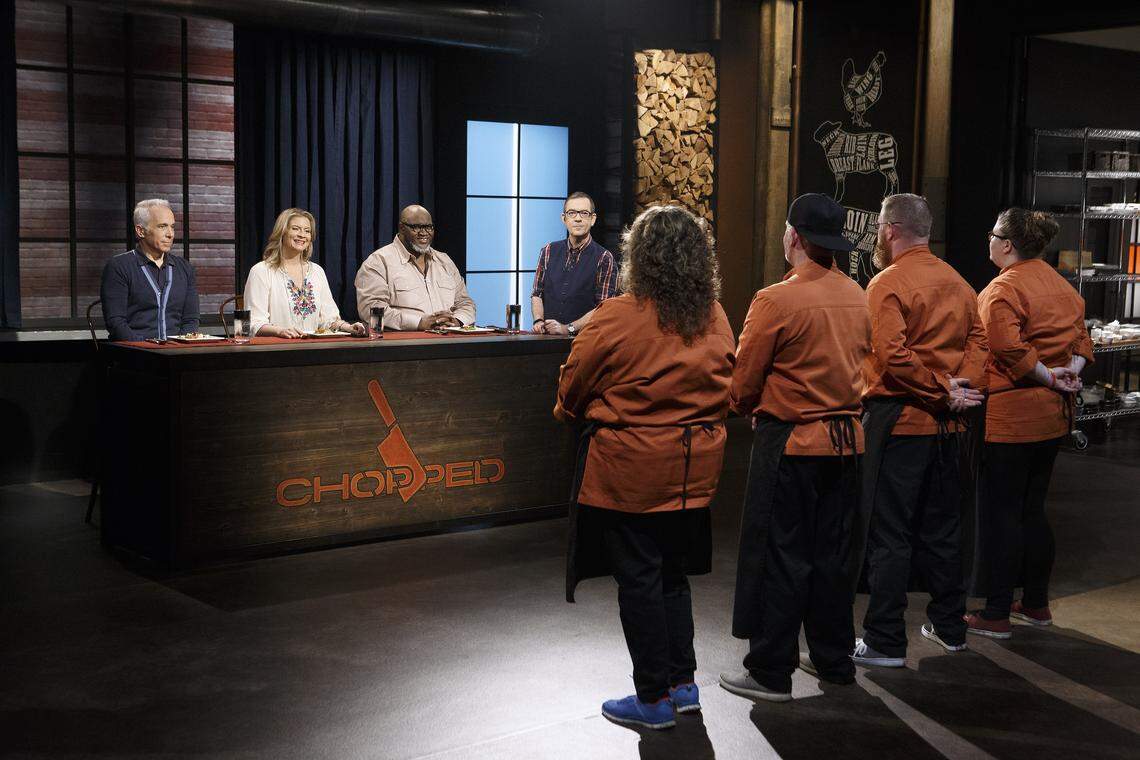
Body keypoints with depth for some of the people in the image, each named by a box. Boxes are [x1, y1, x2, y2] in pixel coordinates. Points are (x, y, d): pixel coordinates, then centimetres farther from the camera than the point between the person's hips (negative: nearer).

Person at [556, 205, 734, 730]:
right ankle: (683, 684, 26)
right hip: (692, 472, 6)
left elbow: (572, 392, -5)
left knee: (638, 580, 5)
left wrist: (573, 415, 17)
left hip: (628, 470, -6)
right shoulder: (716, 320, 1)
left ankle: (654, 698, 13)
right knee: (672, 576, 19)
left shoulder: (617, 319, -16)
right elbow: (725, 392, 12)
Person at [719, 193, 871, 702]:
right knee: (831, 552, 17)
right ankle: (833, 659, 27)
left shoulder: (775, 301, -17)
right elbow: (860, 366, 12)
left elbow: (743, 380, -10)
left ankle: (771, 672, 9)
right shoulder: (858, 297, 2)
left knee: (779, 556, 2)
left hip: (790, 442, -6)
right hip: (846, 437, 6)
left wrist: (745, 409, 10)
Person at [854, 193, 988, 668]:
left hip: (897, 420, -7)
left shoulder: (888, 283, -12)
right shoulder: (956, 282, 11)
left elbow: (893, 355, -21)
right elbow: (977, 339, 7)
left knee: (888, 533, -2)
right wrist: (962, 388, -5)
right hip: (944, 424, 7)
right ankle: (949, 626, 28)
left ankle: (885, 642, 2)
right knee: (941, 527, 17)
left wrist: (944, 392, -15)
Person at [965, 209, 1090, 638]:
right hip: (1053, 416, 8)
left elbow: (1010, 349, -27)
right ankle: (1036, 603, 26)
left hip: (1007, 417, -8)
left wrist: (1049, 377, -16)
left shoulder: (1002, 289, -15)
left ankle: (997, 615, 3)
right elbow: (1081, 338, 13)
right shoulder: (1062, 286, 12)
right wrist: (1070, 374, -2)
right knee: (1033, 511, 17)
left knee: (1000, 515, -1)